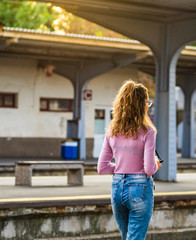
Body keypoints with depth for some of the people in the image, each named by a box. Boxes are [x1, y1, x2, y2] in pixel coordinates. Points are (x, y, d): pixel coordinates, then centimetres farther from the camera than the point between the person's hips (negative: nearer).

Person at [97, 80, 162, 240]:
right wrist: (156, 165, 6)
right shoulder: (147, 131, -11)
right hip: (140, 189, -6)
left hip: (117, 187, 6)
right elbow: (149, 169, -16)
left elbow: (102, 168, 5)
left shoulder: (112, 132, 4)